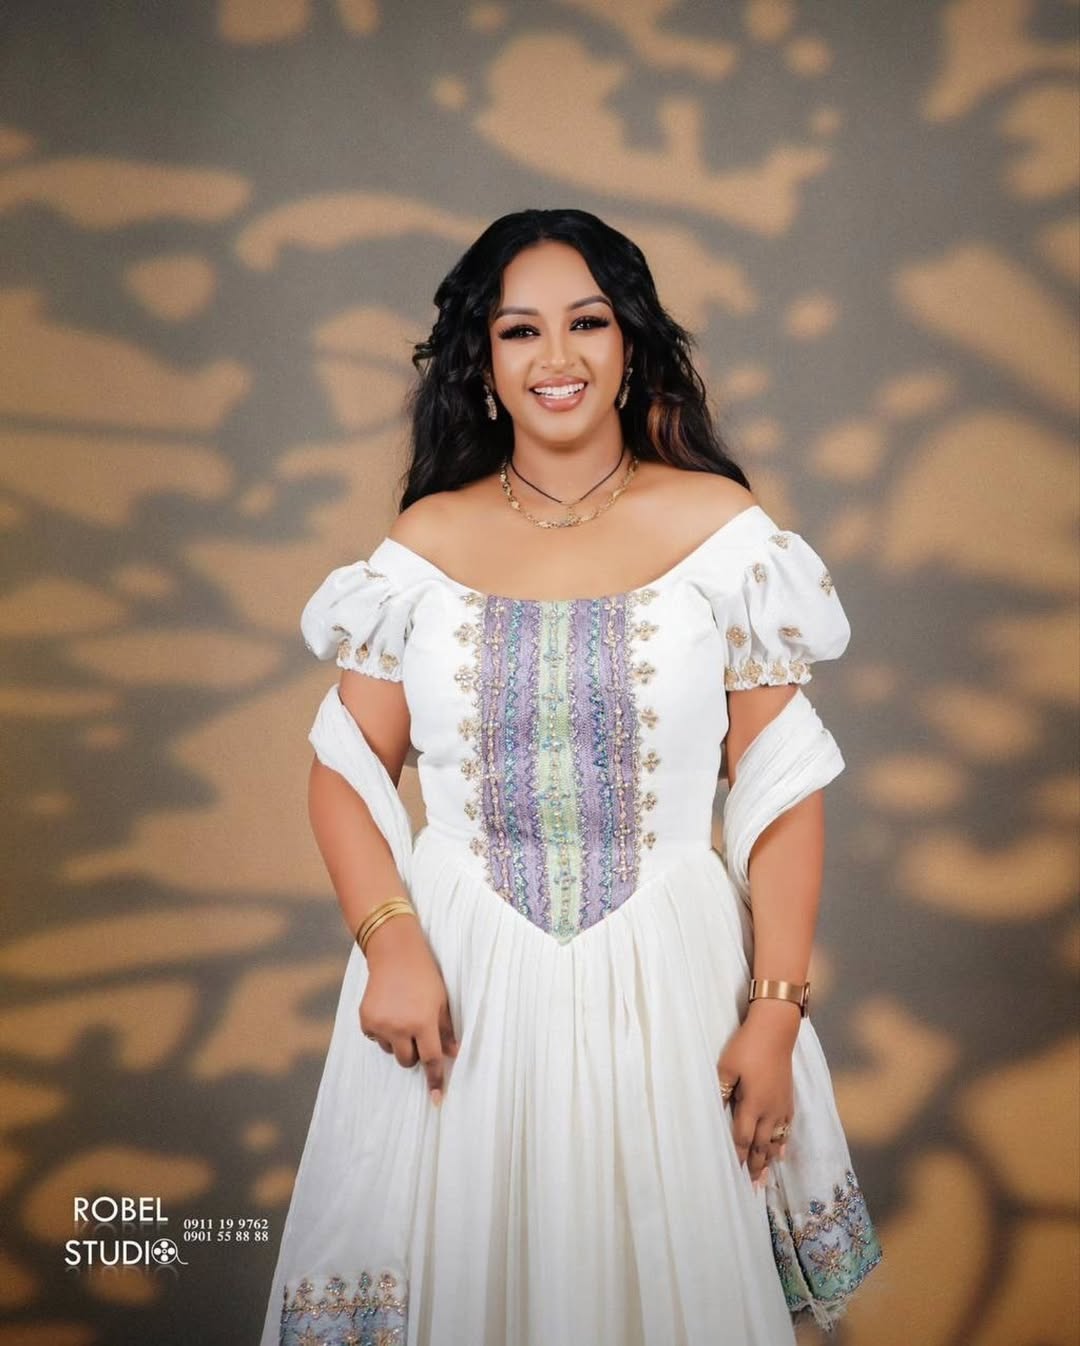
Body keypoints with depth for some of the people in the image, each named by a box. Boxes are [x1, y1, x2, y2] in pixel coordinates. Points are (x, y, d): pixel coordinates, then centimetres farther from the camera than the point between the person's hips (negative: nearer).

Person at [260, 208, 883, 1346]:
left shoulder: (718, 527, -2)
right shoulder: (426, 544, 3)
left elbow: (783, 787, -3)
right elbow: (347, 771, 5)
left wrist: (776, 1014, -8)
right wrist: (389, 942, -12)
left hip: (666, 979, -1)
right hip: (459, 982, 1)